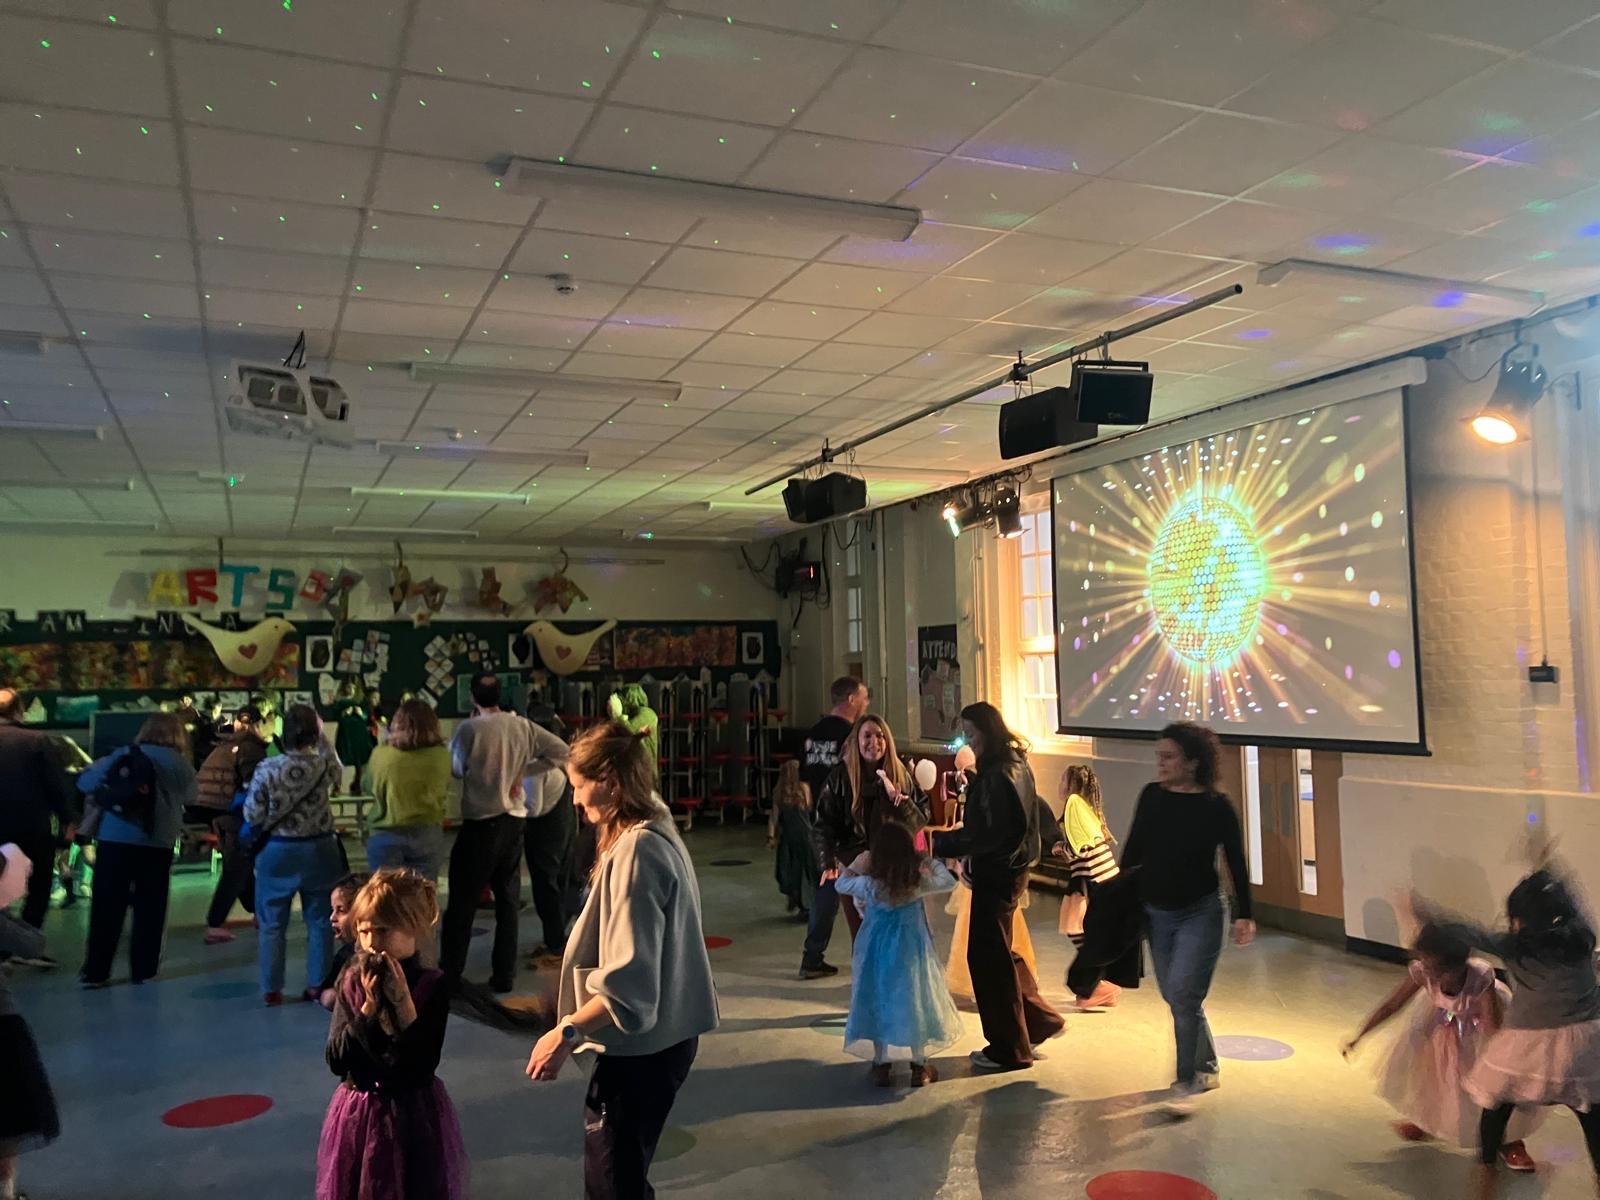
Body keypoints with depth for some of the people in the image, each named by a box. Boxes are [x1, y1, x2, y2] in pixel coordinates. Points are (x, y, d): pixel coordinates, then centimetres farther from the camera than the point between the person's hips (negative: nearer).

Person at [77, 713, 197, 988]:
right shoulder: (181, 765, 1)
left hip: (114, 839, 1)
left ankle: (95, 971, 10)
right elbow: (189, 799, 12)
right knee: (149, 908, 10)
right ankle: (143, 968, 14)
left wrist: (108, 796, 18)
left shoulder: (122, 756, 4)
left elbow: (85, 782, 2)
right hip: (157, 843, -1)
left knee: (107, 907, 7)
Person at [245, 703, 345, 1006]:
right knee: (320, 921, 13)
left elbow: (253, 815, -10)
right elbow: (339, 772, 13)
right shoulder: (324, 765, -12)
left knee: (272, 924, 13)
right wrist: (323, 738, 14)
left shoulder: (267, 769, -15)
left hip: (277, 851, -1)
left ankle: (271, 989, 17)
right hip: (318, 850, 1)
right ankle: (317, 984, 18)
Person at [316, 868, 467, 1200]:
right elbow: (336, 1060, -9)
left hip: (414, 1116, -2)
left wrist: (403, 1003, -24)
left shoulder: (433, 985, -13)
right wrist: (368, 1008, -19)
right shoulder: (352, 983, -4)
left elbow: (422, 1068, -18)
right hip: (359, 1115, 3)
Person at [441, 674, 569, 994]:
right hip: (514, 821, 4)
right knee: (507, 901, 12)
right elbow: (561, 751, 3)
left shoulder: (469, 728, -12)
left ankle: (450, 974, 12)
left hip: (479, 823, -4)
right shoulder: (523, 726, -1)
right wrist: (524, 768, 4)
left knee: (463, 901, 6)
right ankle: (504, 975, 16)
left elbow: (456, 769, -3)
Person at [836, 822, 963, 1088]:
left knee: (879, 1002, 13)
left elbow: (840, 884, 3)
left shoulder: (869, 884, -16)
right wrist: (932, 862, 14)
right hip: (911, 951, 1)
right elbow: (948, 881, 4)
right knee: (915, 1000, 13)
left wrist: (856, 865, 13)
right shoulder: (918, 881, -15)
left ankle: (882, 1065, 17)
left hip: (877, 951, 0)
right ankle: (919, 1066, 19)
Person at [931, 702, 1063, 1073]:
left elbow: (986, 834, -24)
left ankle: (1008, 1049, 14)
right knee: (998, 951, 21)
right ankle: (1040, 1019, 29)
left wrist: (940, 843, -20)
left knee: (988, 956, 2)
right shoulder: (1016, 764, 9)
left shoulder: (998, 774, -22)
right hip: (1009, 868, 10)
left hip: (997, 874, -10)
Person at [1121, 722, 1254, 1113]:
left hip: (1200, 912, -5)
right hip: (1157, 912, 5)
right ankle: (1207, 1068, 32)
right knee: (1175, 996, 13)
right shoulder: (1152, 796, -1)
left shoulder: (1216, 806, -11)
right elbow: (1133, 850, 7)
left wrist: (1244, 914, -7)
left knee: (1183, 994, -12)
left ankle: (1188, 1082, 1)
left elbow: (1236, 861, -5)